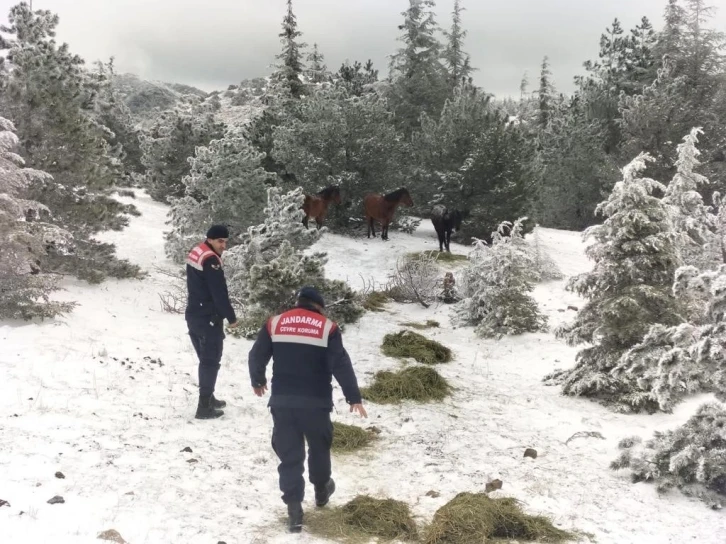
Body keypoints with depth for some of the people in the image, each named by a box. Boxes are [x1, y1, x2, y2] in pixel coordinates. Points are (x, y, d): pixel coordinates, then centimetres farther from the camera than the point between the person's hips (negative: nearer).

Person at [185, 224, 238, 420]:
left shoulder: (195, 253, 10)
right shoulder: (211, 260, -20)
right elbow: (220, 294, -21)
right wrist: (231, 317, -11)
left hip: (193, 315, 9)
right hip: (208, 319, -9)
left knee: (205, 359, 20)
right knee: (211, 361, -2)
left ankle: (208, 398, 31)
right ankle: (204, 407, -1)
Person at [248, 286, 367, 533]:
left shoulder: (275, 323, 5)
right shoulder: (327, 327, -1)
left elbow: (256, 356, 7)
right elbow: (341, 365, -9)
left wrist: (257, 381, 25)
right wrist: (354, 397, -4)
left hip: (282, 401, 1)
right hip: (315, 402, -1)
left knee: (289, 454, 6)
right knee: (319, 447, 23)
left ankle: (294, 510, 2)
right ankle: (321, 490, 42)